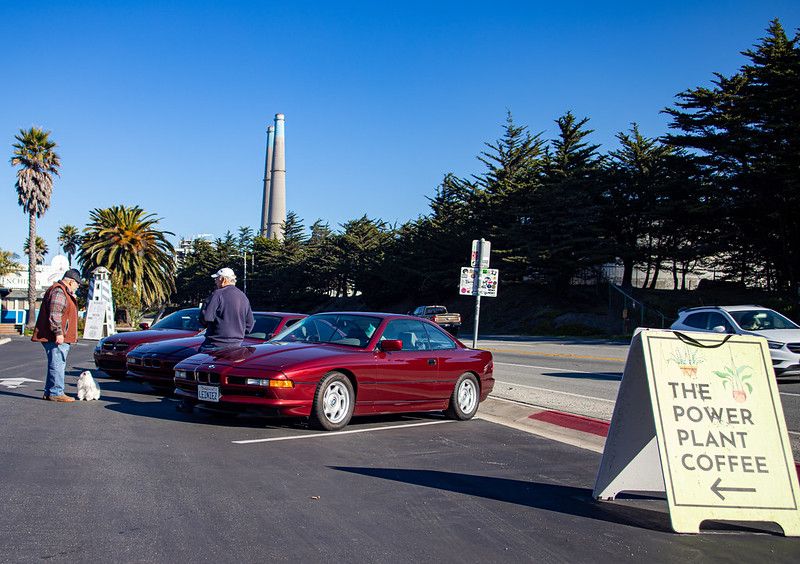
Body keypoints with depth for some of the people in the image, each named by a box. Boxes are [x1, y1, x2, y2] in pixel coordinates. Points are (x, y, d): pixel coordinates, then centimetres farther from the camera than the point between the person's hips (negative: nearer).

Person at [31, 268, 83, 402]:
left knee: (56, 365, 15)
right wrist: (58, 332, -25)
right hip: (56, 338, -11)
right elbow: (54, 315, -22)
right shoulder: (58, 292, -14)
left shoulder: (63, 292, 21)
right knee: (57, 364, -8)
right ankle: (56, 393, -6)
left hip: (60, 338, 11)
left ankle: (49, 392, 21)